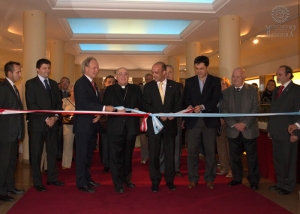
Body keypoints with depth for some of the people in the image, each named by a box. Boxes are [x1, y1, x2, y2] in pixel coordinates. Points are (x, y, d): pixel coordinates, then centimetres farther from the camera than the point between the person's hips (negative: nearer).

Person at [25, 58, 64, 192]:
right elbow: (31, 105, -10)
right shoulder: (31, 83, -2)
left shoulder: (54, 84, 15)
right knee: (36, 154, 2)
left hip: (53, 123, 5)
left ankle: (52, 178, 20)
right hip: (37, 123, -5)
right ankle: (37, 182, 10)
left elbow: (59, 103, 13)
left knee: (52, 152, 9)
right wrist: (45, 119, -14)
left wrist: (55, 117, -4)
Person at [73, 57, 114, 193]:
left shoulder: (93, 83, 15)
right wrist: (104, 109, -28)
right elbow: (85, 103, -24)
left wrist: (99, 114, -5)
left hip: (92, 124, 9)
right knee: (82, 154, -1)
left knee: (89, 154, 16)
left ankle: (87, 178, 28)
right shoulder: (80, 83, -13)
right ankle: (82, 183, 8)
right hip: (83, 125, -9)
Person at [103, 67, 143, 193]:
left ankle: (127, 179, 30)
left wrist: (137, 109, -15)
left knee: (128, 154, 15)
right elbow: (105, 107, -1)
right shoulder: (110, 90, 7)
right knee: (116, 155, -2)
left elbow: (141, 105, 6)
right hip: (115, 126, -2)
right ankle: (118, 183, 7)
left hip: (131, 126, 2)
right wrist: (116, 110, -17)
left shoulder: (136, 89, 11)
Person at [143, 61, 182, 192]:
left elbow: (178, 104, 5)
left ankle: (169, 180, 20)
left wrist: (173, 114, -15)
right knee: (154, 153, 3)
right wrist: (159, 114, -16)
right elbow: (146, 105, -2)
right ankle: (155, 181, 14)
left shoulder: (174, 86, 5)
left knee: (169, 153, 7)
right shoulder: (148, 86, 4)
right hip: (154, 124, 0)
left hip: (170, 124, 1)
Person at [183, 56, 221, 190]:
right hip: (193, 121, 1)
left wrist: (202, 106, -22)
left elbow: (216, 100, -7)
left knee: (210, 151, 5)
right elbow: (186, 99, 5)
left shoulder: (215, 81, 4)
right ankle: (193, 179, 12)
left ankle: (209, 179, 17)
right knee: (192, 151, 1)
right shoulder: (189, 81, 11)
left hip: (209, 121, -1)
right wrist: (189, 106, -18)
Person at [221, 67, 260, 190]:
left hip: (249, 129, -2)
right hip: (233, 130, 2)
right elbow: (224, 110, 0)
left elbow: (255, 109, -6)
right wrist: (234, 124, -12)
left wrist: (245, 123, -15)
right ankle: (237, 178, 24)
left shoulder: (252, 90, 0)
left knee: (252, 156, 6)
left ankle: (254, 180, 18)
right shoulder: (226, 92, 5)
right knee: (235, 156, 9)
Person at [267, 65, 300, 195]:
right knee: (278, 160, 14)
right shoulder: (276, 90, 15)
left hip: (288, 132, -7)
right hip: (276, 132, 7)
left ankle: (288, 186, 18)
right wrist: (270, 128, 12)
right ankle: (281, 183, 27)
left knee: (288, 160, 5)